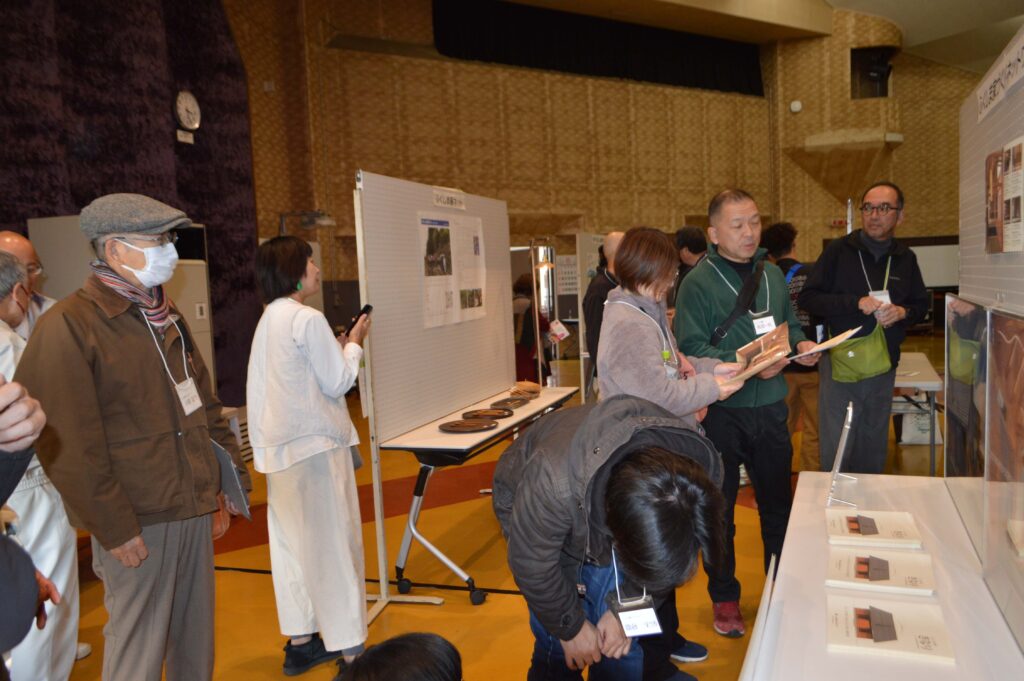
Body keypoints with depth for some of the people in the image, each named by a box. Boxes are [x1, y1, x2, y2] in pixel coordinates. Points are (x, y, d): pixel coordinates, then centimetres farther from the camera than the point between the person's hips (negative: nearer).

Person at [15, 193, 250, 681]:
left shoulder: (166, 319, 12)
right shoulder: (67, 326, -13)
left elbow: (205, 405, 18)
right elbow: (70, 444, -17)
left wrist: (233, 474, 14)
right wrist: (114, 528, -16)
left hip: (193, 507, 7)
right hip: (137, 520, -7)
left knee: (197, 637, 17)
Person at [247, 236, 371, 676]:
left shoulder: (269, 320, 11)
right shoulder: (308, 319, -15)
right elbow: (338, 382, -11)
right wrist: (354, 343, 0)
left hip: (278, 445, 9)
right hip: (315, 443, -9)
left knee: (292, 542, 14)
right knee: (332, 543, -2)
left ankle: (299, 641, 25)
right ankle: (349, 647, 7)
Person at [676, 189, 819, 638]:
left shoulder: (772, 275, 8)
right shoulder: (697, 283, -11)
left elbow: (790, 324, 19)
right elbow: (691, 350, -18)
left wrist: (800, 344, -3)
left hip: (771, 407, 5)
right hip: (722, 412, -5)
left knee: (778, 500, 18)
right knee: (720, 508, 10)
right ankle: (724, 597, 27)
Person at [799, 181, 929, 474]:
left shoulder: (906, 258, 6)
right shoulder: (839, 250, -6)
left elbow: (922, 304, 16)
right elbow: (807, 298, -9)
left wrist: (903, 312, -7)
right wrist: (856, 302, -20)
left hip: (883, 368, 4)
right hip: (840, 365, -4)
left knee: (873, 451, 16)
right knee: (835, 454, 1)